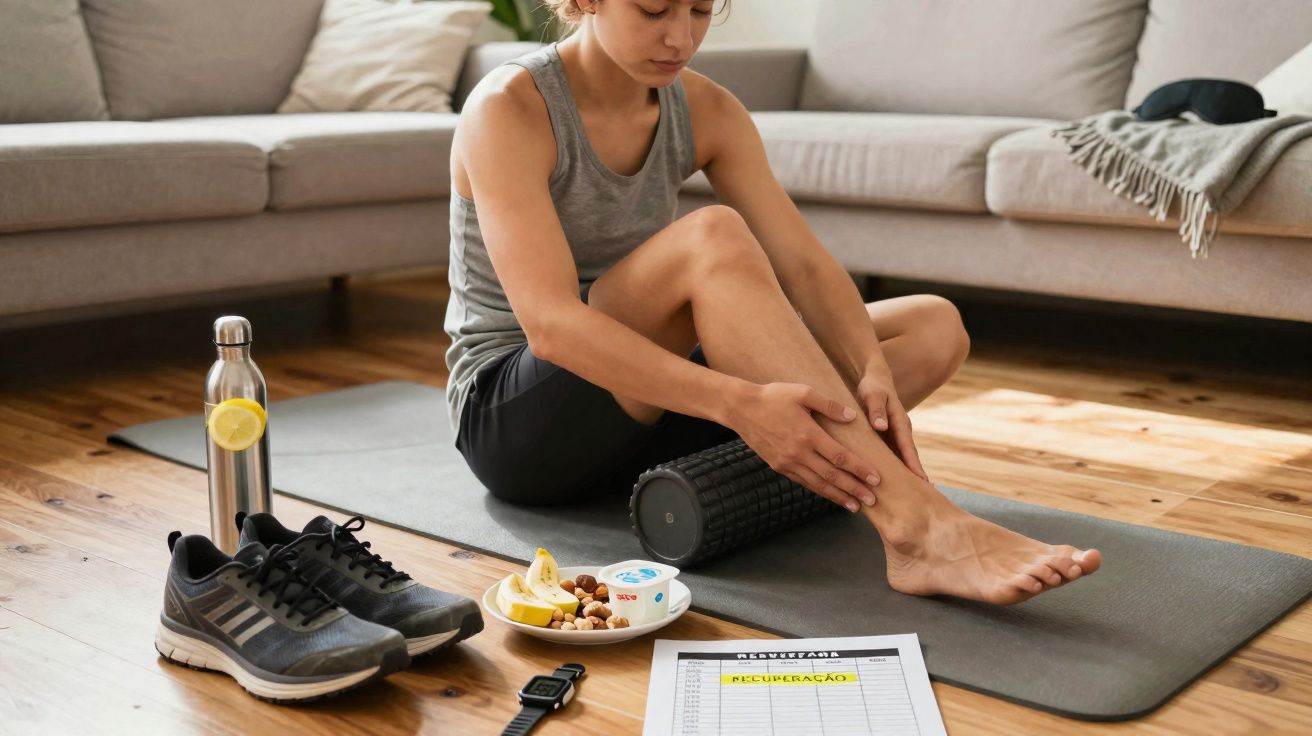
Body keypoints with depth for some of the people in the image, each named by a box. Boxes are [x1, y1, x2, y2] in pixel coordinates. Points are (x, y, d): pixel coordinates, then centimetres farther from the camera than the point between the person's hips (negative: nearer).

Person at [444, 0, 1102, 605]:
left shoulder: (705, 110, 1)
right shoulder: (509, 109, -18)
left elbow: (806, 268, -8)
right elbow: (551, 324, -30)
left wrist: (872, 371, -28)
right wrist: (742, 404, -40)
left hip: (643, 412, 7)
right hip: (514, 420, -7)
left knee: (934, 327, -4)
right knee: (710, 238, -33)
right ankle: (915, 527, -39)